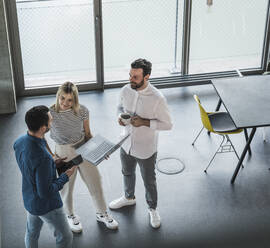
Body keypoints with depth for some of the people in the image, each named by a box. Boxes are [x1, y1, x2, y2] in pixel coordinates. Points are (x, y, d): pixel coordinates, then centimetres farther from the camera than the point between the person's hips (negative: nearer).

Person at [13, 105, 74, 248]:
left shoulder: (19, 142, -13)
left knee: (32, 233, 29)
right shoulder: (43, 158, -39)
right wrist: (66, 176, -18)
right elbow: (46, 192, -29)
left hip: (29, 200, 8)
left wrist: (52, 163, 2)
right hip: (47, 206, -8)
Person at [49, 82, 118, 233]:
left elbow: (88, 134, 1)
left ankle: (101, 213, 37)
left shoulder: (82, 111, -12)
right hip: (64, 153, -3)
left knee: (95, 181, 13)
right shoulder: (50, 114, -20)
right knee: (67, 187, 15)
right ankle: (71, 216, 43)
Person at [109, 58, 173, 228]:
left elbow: (167, 124, -19)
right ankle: (129, 198, 58)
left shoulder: (157, 98, -28)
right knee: (127, 173, 29)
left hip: (146, 149, -5)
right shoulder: (126, 90, -12)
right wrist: (121, 116, -15)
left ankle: (153, 209, 43)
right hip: (127, 144, 5)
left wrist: (145, 122, -30)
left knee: (149, 181, 17)